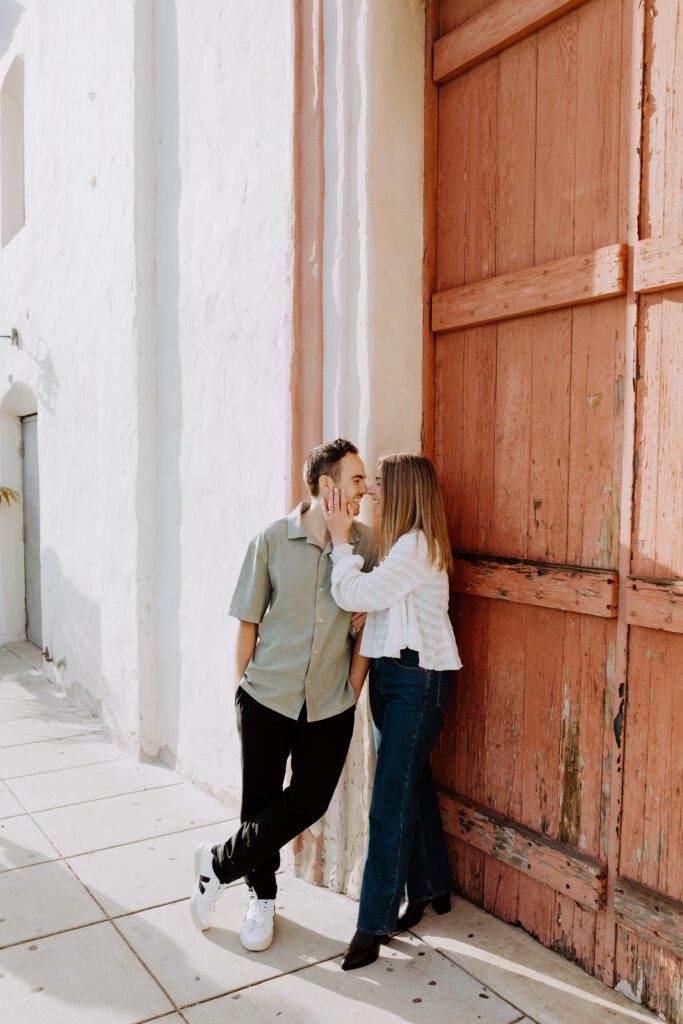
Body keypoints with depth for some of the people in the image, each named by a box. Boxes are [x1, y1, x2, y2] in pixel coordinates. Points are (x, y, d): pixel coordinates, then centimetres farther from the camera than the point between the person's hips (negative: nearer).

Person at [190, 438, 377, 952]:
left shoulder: (366, 544, -4)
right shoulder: (272, 540, -8)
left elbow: (367, 623, 3)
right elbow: (248, 621, 0)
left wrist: (354, 686, 1)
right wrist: (243, 685, 2)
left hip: (330, 703, 2)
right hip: (267, 696, -1)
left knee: (308, 802, 4)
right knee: (261, 799, 10)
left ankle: (219, 863, 27)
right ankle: (263, 896, 35)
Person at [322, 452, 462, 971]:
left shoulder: (417, 545, -17)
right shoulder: (406, 543, 14)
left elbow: (355, 594, -21)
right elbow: (373, 599, 11)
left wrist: (341, 538, -12)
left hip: (417, 679, -10)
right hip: (392, 674, 10)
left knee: (392, 801, -4)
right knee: (413, 785, 18)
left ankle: (374, 923, 6)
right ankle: (431, 889, 34)